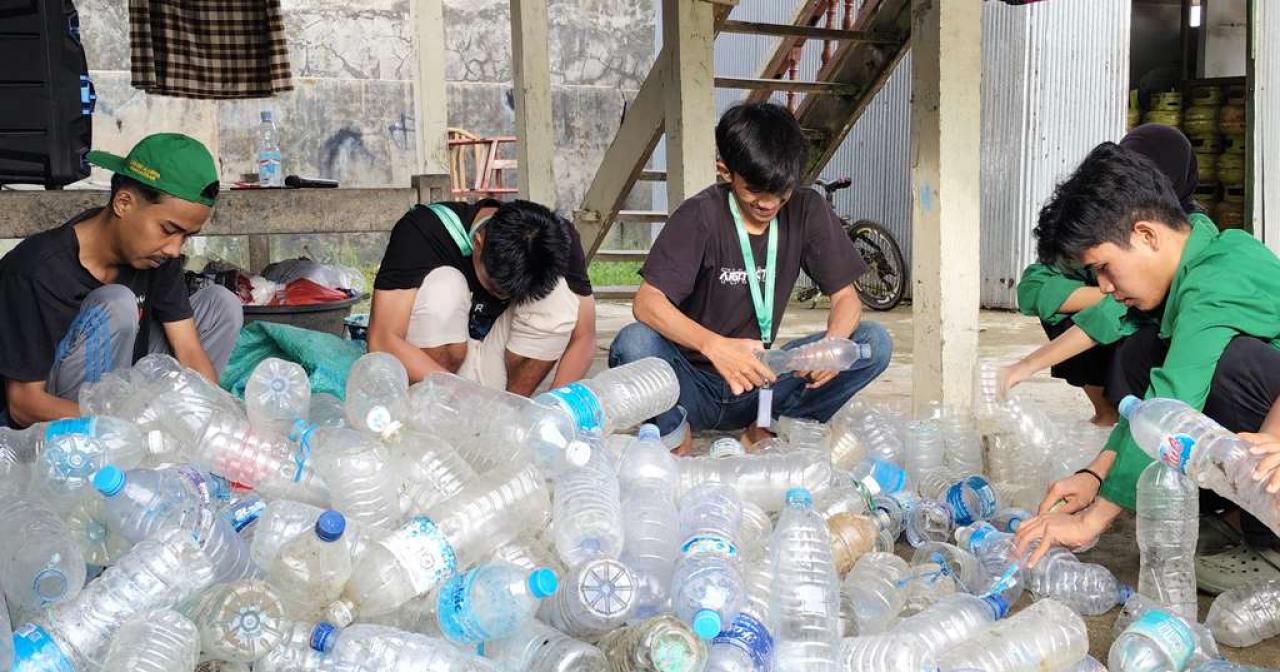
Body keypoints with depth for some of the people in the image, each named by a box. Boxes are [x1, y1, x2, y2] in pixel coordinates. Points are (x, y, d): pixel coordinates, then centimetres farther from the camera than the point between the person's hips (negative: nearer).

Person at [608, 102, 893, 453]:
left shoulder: (807, 212, -3)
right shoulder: (701, 215, -14)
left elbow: (845, 296, -1)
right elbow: (647, 302, -23)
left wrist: (833, 342, -26)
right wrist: (714, 346, -41)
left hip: (760, 382, 4)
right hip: (695, 382, -3)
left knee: (874, 342, -14)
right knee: (633, 344, -35)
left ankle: (764, 429, -4)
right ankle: (675, 435, -5)